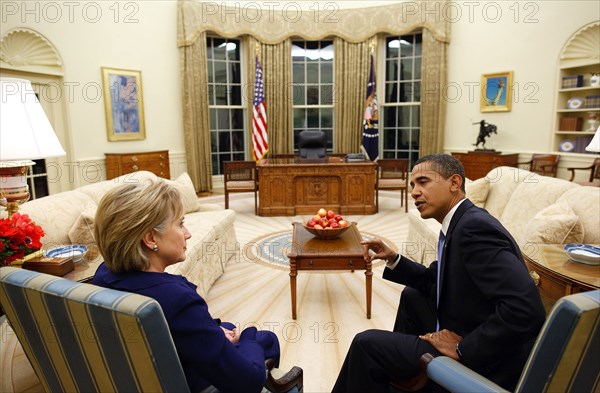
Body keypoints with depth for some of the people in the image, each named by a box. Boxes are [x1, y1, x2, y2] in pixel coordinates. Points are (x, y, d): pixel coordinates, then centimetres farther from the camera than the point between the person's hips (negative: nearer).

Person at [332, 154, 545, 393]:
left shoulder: (475, 228, -26)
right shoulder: (459, 223, 5)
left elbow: (526, 308, -33)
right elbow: (434, 281, 15)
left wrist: (463, 348, -24)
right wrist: (393, 259, 1)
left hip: (484, 362, -10)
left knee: (366, 344, -9)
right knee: (412, 294, 26)